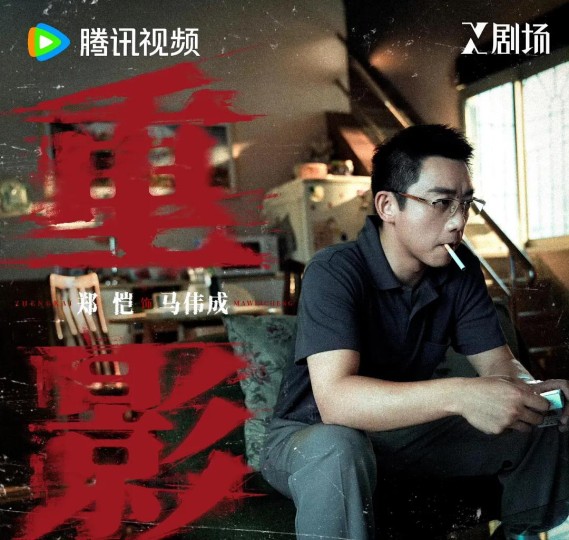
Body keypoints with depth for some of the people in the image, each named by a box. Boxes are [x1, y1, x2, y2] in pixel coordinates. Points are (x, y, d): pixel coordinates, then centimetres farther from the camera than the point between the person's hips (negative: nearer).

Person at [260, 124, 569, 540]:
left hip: (404, 428, 6)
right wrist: (458, 395, -49)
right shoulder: (334, 273, -27)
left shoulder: (460, 271, -8)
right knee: (338, 452, -42)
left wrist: (532, 392, -30)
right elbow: (335, 399, -38)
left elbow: (497, 363, -6)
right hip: (312, 434, -5)